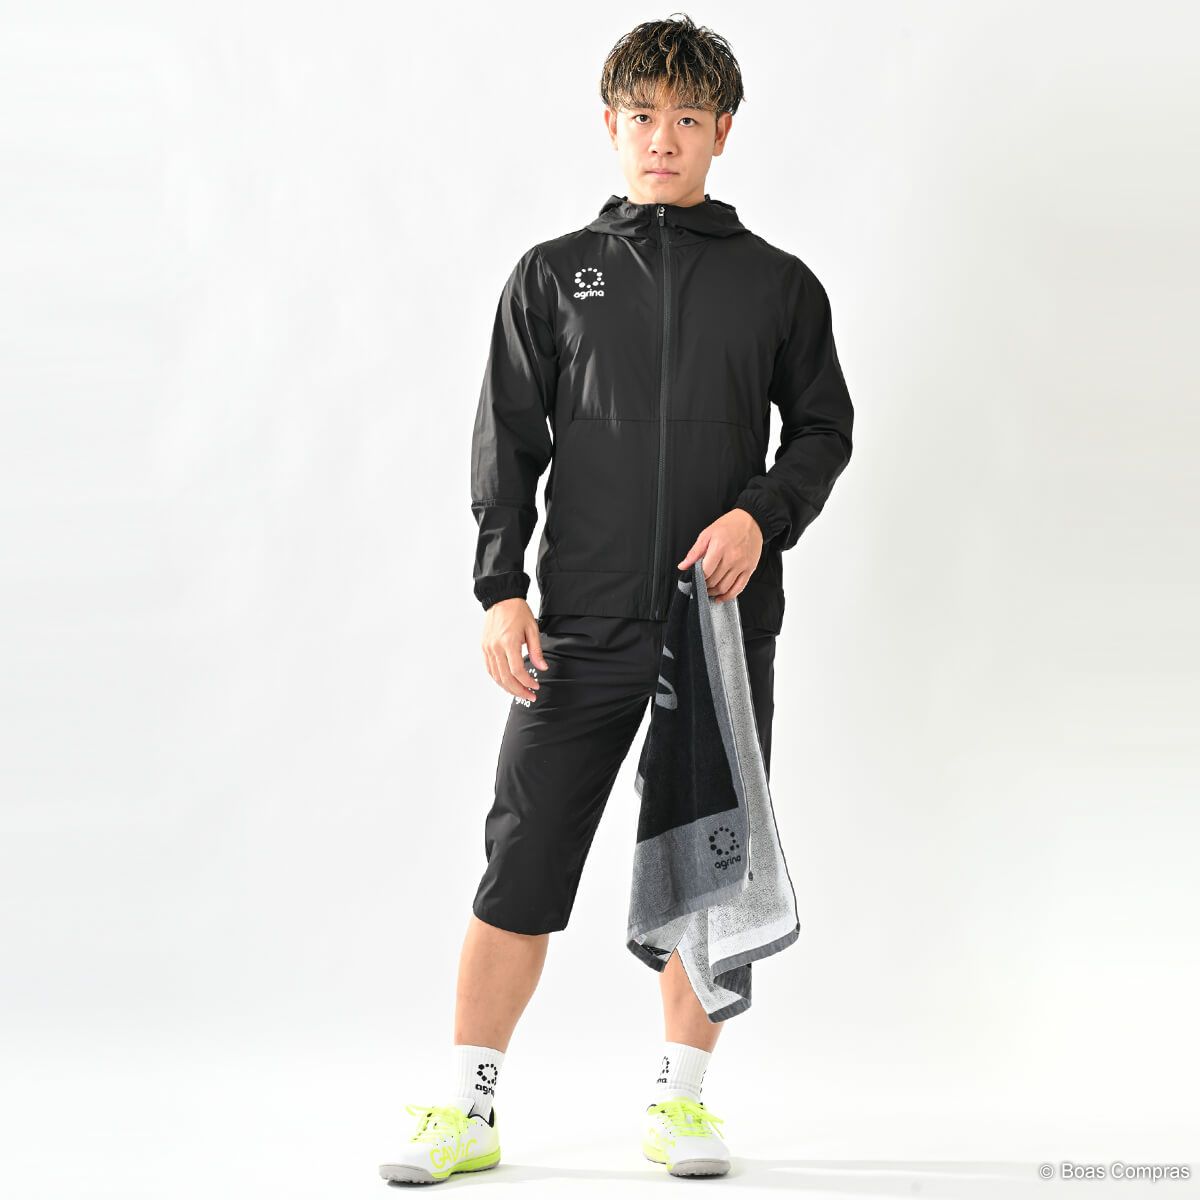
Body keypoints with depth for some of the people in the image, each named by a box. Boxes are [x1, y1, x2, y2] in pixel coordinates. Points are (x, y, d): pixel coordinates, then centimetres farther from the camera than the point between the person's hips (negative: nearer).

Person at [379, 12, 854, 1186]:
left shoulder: (778, 284, 8)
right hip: (582, 627, -1)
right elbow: (508, 441, 6)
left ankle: (677, 1098, 21)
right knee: (524, 862, -1)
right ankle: (468, 1109, 9)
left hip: (726, 620, 1)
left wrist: (763, 515, -7)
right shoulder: (553, 274, 8)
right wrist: (501, 589, -3)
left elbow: (823, 428, 12)